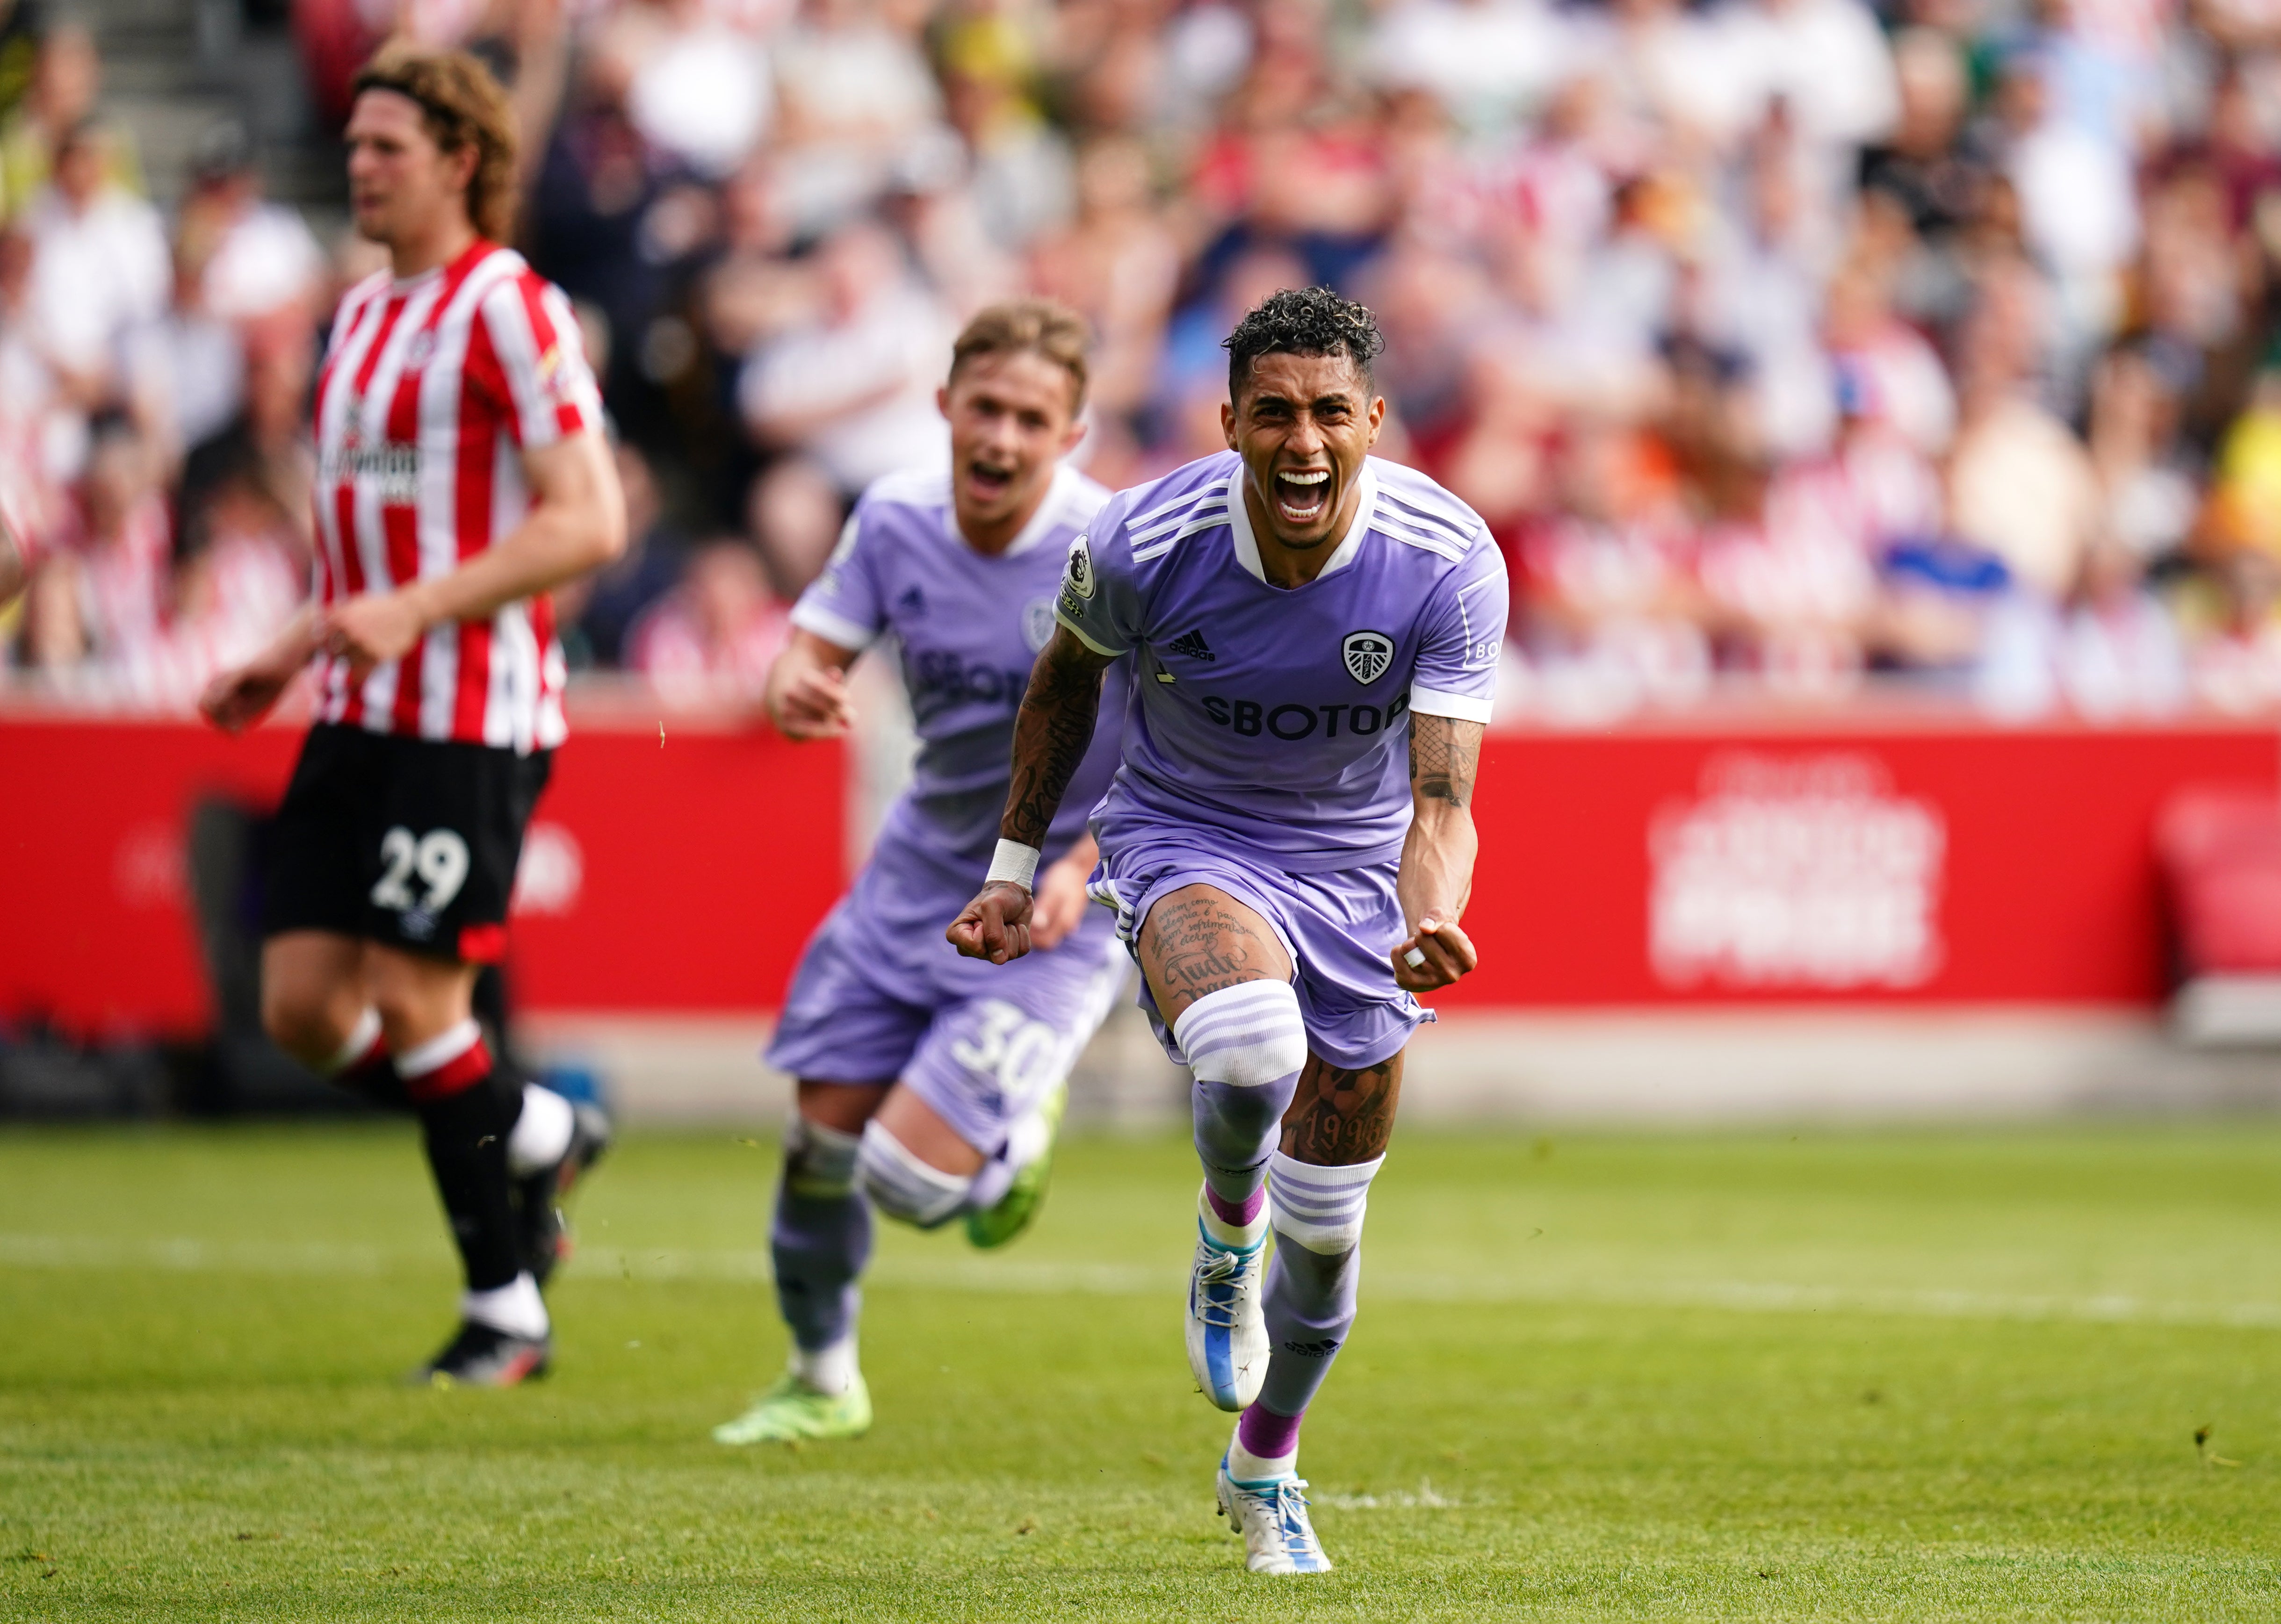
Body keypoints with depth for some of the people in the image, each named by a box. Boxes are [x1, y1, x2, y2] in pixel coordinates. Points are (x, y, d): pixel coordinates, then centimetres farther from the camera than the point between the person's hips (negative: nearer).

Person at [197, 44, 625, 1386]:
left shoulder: (508, 309, -10)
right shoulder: (364, 316, 17)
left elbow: (589, 521, -17)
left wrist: (414, 608, -23)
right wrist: (287, 661, 18)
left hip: (473, 717, -8)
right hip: (362, 716, 8)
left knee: (415, 1003, -9)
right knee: (303, 1004, 1)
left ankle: (507, 1309, 4)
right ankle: (540, 1136, 22)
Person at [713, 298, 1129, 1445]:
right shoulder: (897, 520, -7)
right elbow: (820, 634, 5)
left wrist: (1083, 868, -28)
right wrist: (795, 683, -20)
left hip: (1057, 908, -5)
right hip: (924, 869, 5)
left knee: (912, 1179, -15)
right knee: (824, 1132, 5)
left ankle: (1019, 1138, 23)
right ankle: (822, 1381, 32)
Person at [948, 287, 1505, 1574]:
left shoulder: (1450, 562, -23)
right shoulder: (1145, 544, -22)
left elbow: (1442, 797, -26)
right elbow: (1067, 678, 2)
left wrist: (1433, 921, -47)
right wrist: (1015, 869, 8)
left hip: (1357, 863, 2)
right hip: (1185, 840, -2)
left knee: (1325, 1233, 9)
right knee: (1250, 1054, -37)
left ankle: (1265, 1472, 39)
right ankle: (1226, 1234, -1)